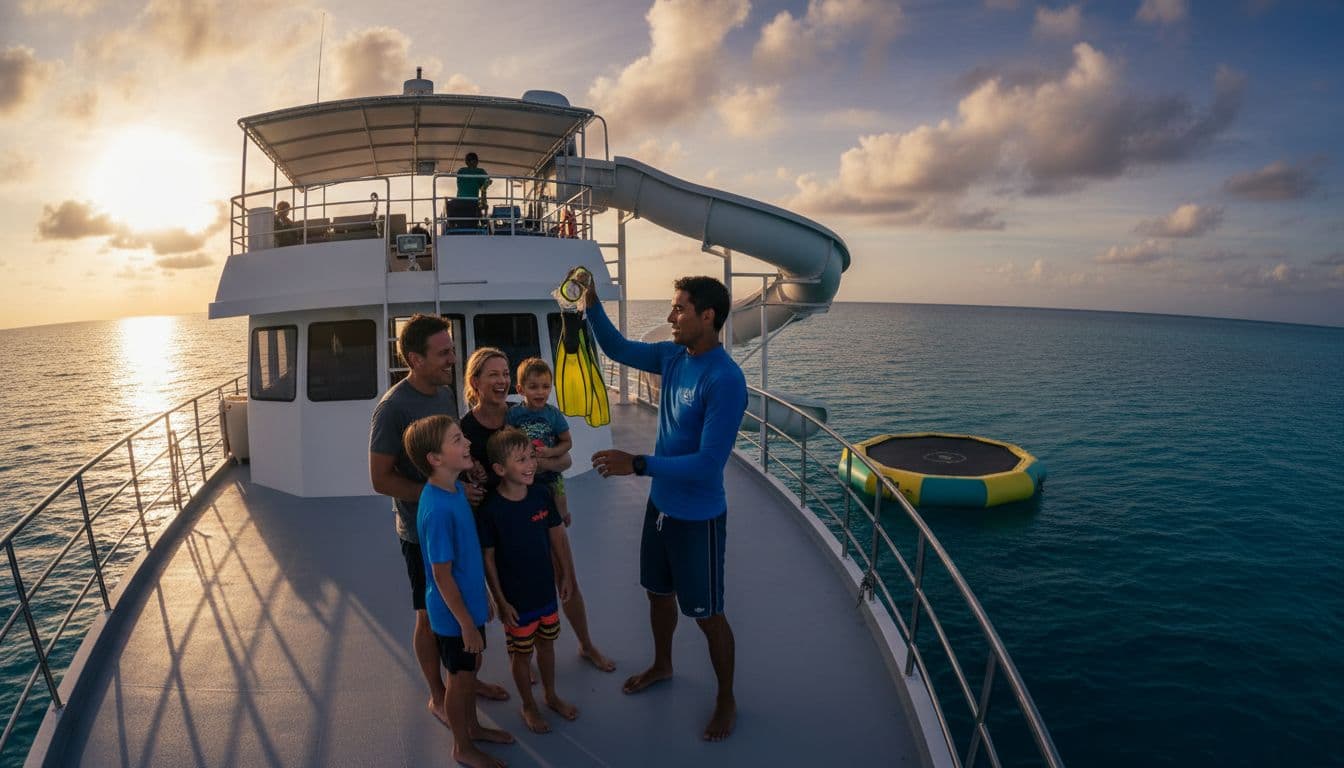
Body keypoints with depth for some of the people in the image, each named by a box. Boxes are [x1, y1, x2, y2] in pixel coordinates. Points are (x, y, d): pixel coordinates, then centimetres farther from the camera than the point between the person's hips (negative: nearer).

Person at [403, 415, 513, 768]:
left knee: (471, 669, 25)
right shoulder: (437, 509, -31)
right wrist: (466, 624, -18)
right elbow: (441, 575, -24)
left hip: (470, 603, 8)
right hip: (454, 613, -8)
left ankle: (473, 725, 47)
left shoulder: (458, 488, -3)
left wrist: (483, 596, 17)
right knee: (460, 678, 12)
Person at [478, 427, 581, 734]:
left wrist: (566, 574, 7)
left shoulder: (541, 495, -9)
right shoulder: (490, 509, -23)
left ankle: (551, 695, 45)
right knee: (521, 652, 14)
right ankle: (529, 706, 37)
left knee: (546, 642, 22)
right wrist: (501, 601, -13)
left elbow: (557, 535, 3)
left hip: (546, 589, 5)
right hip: (516, 598, -4)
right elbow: (487, 559, -15)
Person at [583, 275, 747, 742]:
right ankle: (661, 665, 51)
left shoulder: (725, 380, -27)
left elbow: (708, 464, -29)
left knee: (707, 614, 10)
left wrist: (636, 465, -29)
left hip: (698, 516, -7)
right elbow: (618, 348, 11)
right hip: (661, 503, 8)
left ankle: (726, 700, 33)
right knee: (658, 592, 25)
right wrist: (591, 302, -5)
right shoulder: (673, 356, -3)